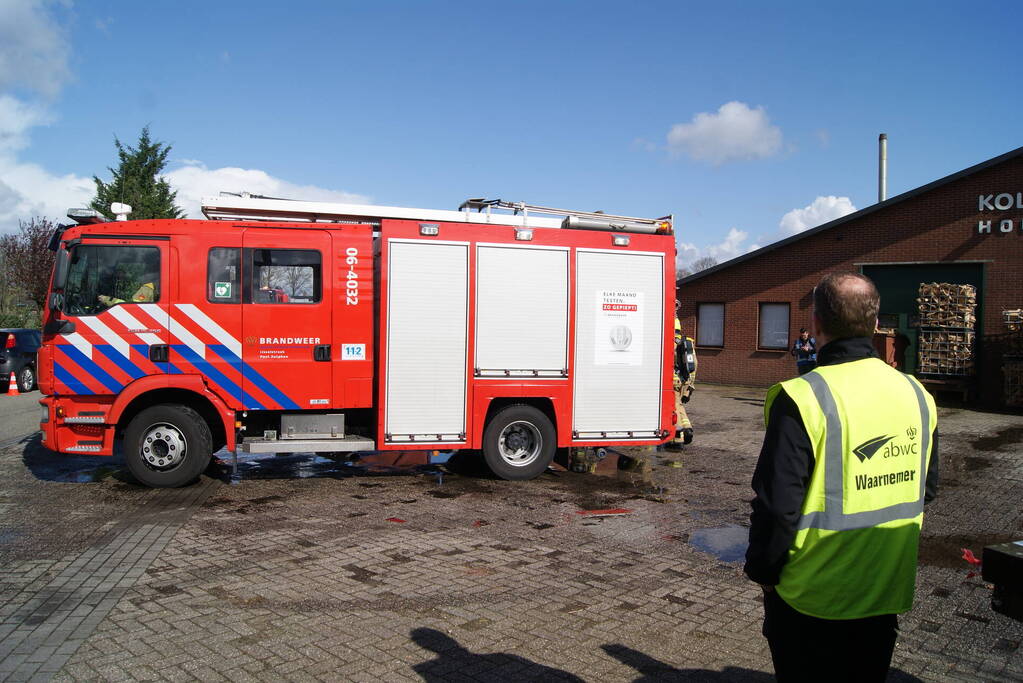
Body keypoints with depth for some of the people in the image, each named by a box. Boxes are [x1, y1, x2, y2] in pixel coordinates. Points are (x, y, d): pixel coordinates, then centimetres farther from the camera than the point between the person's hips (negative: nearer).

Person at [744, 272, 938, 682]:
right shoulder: (916, 394, -1)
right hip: (889, 591, 6)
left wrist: (762, 570, -6)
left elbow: (777, 502, -21)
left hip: (811, 597, -6)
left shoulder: (803, 398, -23)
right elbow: (926, 490, 11)